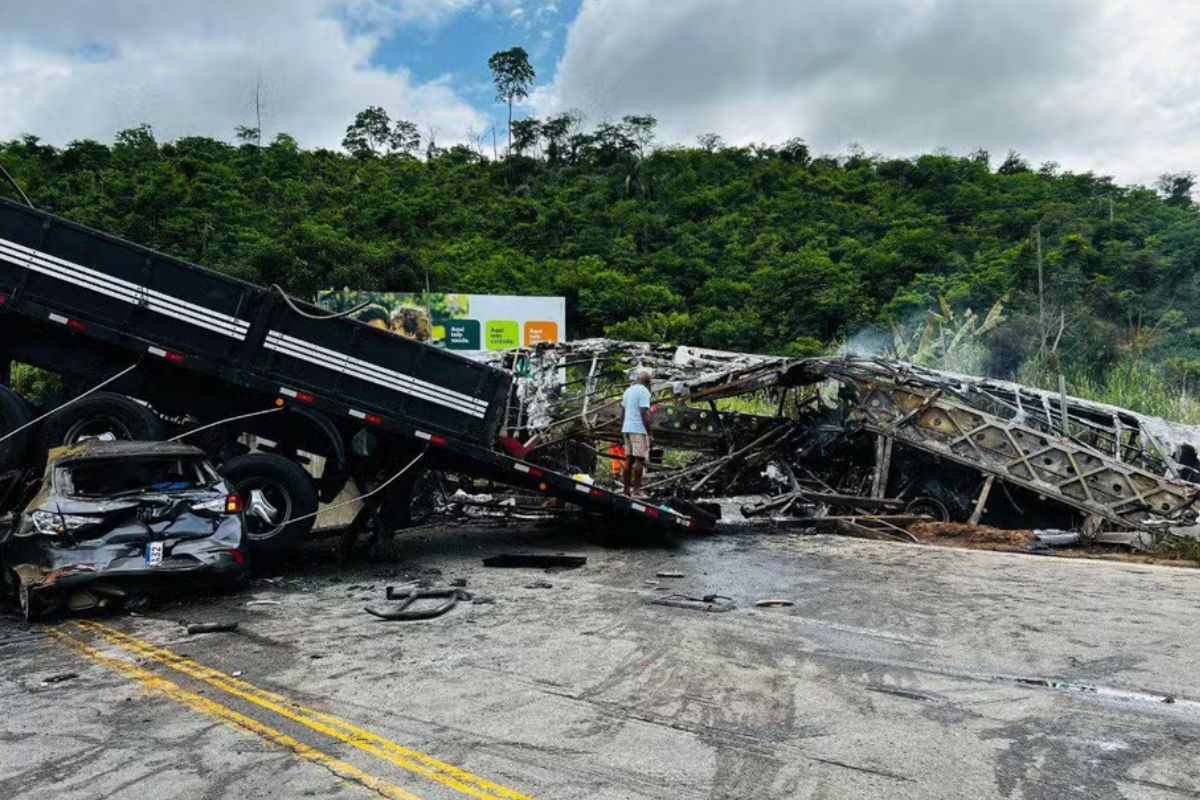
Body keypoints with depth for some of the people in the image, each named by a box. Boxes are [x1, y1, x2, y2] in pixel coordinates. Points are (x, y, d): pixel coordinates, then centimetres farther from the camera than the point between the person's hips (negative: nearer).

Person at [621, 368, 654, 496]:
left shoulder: (628, 390, 14)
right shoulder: (644, 391, -11)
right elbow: (644, 414, -17)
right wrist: (649, 433, -14)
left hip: (627, 428, 8)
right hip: (639, 429, -8)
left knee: (629, 459, 10)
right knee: (640, 459, -5)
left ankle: (627, 489, 11)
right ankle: (636, 490, -7)